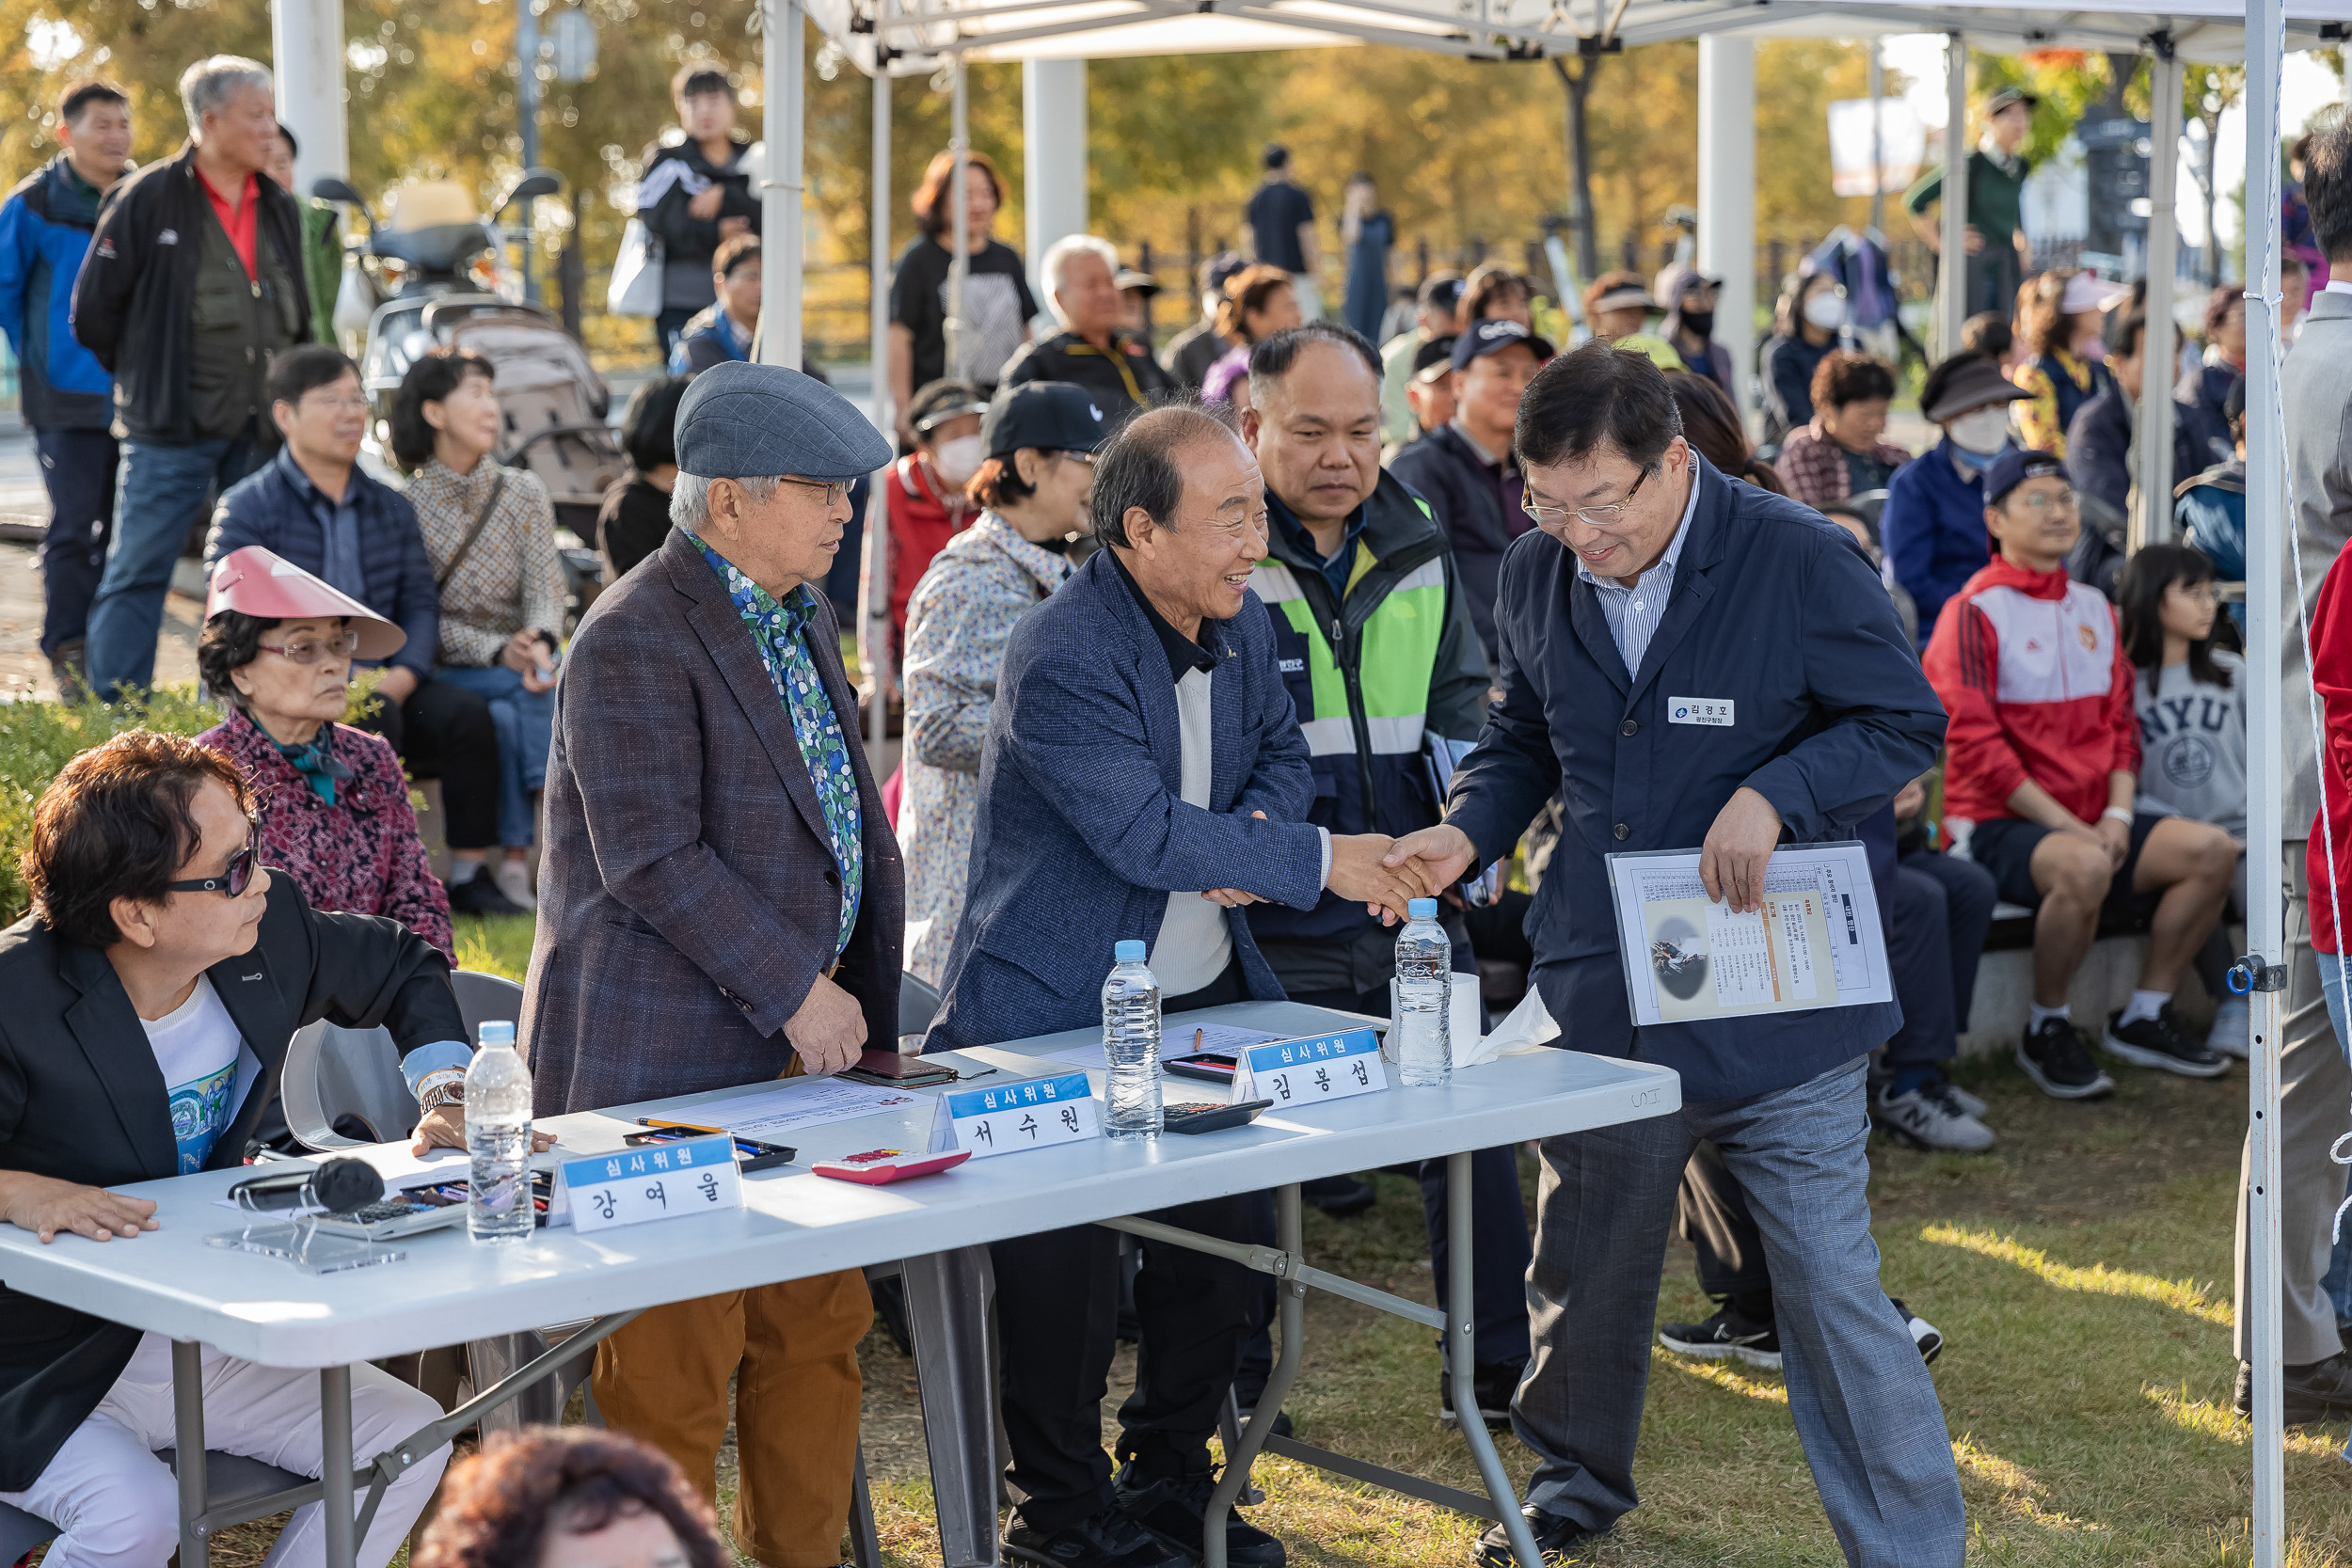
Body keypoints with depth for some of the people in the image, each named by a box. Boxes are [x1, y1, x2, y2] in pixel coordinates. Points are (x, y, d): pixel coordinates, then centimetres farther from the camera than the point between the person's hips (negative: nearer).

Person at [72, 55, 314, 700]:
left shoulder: (280, 209, 12)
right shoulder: (148, 198, -6)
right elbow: (93, 312, -2)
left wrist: (286, 395, 15)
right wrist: (149, 381, 5)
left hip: (262, 429, 6)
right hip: (171, 431, -5)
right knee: (138, 573, -6)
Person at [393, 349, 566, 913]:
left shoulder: (524, 492, 9)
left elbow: (546, 586, -2)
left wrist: (540, 642, -26)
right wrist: (499, 652, -24)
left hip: (522, 661, 3)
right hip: (444, 673, -3)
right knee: (506, 707, -32)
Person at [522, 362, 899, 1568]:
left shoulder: (803, 618, 15)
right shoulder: (635, 641, -15)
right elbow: (652, 860, -21)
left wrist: (860, 997, 15)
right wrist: (797, 990, -18)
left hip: (800, 1045, 9)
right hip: (669, 1057, -9)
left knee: (820, 1328, 14)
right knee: (675, 1363, -2)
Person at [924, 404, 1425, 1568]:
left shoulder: (1240, 621, 4)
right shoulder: (1060, 658, -23)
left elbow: (1282, 753, 15)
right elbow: (1145, 831, -27)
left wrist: (1252, 837, -8)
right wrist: (1319, 860, -24)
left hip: (1205, 997, 8)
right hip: (1058, 1018, -8)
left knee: (1215, 1251, 13)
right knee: (1066, 1276, -1)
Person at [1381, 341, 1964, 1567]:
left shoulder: (1797, 560, -12)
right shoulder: (1538, 573, 3)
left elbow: (1908, 723, -6)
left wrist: (1773, 795, -21)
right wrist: (1469, 830, -2)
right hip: (1601, 992, 5)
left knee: (1831, 1287, -4)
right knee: (1584, 1269, 17)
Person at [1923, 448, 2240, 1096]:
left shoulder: (2094, 607, 16)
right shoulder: (1975, 611, -8)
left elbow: (2121, 721, 16)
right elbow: (1975, 743, -14)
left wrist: (2118, 813, -2)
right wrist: (2066, 825, -17)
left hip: (2093, 820, 7)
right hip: (1999, 823, -7)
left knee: (2212, 850, -13)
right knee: (2083, 866, -37)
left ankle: (2142, 1017, 2)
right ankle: (2046, 1033, -15)